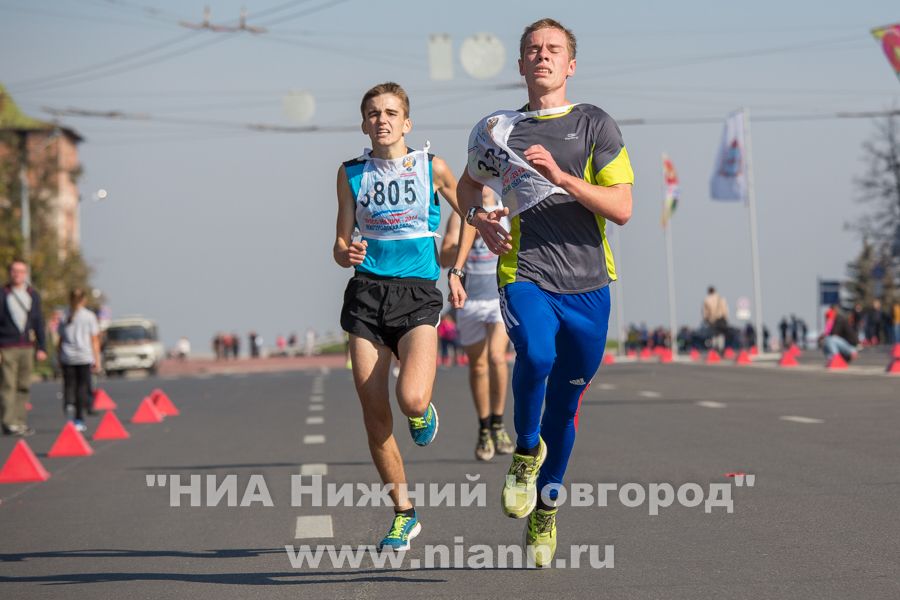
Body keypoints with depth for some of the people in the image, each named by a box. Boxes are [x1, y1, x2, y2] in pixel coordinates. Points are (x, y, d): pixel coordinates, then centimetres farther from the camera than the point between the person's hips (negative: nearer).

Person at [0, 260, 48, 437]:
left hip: (27, 348, 4)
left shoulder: (33, 295, 12)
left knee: (24, 387, 5)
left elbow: (38, 323, 15)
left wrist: (42, 348, 9)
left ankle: (21, 423, 10)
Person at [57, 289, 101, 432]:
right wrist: (97, 359, 5)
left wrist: (59, 358, 14)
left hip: (67, 357, 1)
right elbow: (94, 340, 1)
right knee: (82, 386, 4)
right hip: (84, 357, -1)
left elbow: (61, 340, 7)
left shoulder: (64, 317, 7)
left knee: (69, 385, 5)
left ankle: (69, 404, -27)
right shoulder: (89, 316, 1)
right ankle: (79, 420, 4)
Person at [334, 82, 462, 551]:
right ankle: (403, 514, 15)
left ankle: (423, 411, 16)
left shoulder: (432, 168, 3)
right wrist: (346, 254, -15)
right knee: (375, 415, -1)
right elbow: (341, 244, 8)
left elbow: (468, 212, 20)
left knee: (411, 400, -24)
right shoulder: (351, 174, 7)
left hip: (417, 295, -2)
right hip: (367, 292, 2)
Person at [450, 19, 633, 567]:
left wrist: (560, 176, -16)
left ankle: (545, 511, 29)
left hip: (588, 285, 0)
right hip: (525, 276, 0)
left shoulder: (596, 126, 3)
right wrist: (478, 217, 6)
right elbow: (470, 184, 28)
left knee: (565, 406, 8)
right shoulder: (497, 129, 9)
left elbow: (622, 208, -5)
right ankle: (526, 452, -3)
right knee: (536, 356, -31)